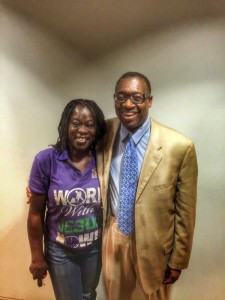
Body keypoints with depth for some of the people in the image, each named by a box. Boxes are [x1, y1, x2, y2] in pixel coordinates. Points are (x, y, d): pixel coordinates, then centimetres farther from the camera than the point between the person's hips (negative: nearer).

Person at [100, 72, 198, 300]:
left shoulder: (179, 147, -21)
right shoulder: (104, 133, -10)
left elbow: (185, 212, -12)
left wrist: (177, 260, -4)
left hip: (153, 243, -2)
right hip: (113, 235, 3)